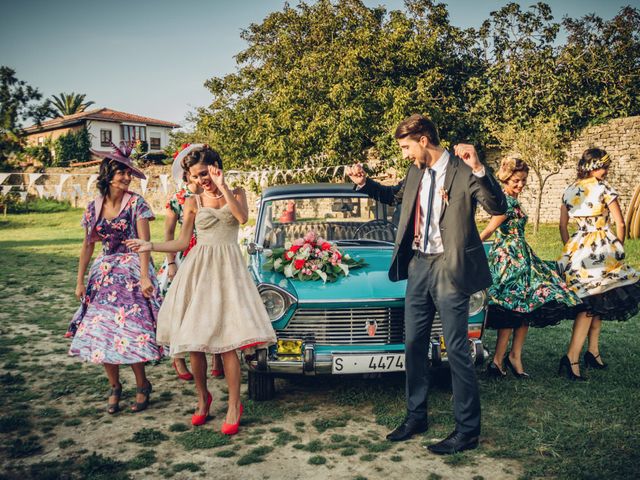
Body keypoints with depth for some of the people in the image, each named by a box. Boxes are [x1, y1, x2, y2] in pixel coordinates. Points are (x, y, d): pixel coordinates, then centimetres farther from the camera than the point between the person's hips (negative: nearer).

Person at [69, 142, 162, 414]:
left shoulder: (136, 203, -5)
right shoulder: (93, 208, 6)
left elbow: (144, 242, -13)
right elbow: (88, 246, 12)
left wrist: (144, 277, -23)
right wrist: (80, 281, 8)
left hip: (132, 271, -4)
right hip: (103, 274, 4)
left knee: (130, 332, -9)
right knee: (100, 333, 1)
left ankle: (142, 385, 12)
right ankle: (115, 387, 20)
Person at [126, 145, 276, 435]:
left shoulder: (236, 193, 8)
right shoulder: (193, 202, 9)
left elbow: (242, 217, -13)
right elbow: (182, 242, 8)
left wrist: (222, 186, -16)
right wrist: (150, 246, -3)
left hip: (228, 268, -2)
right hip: (198, 269, 2)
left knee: (227, 338, -10)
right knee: (193, 338, 0)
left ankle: (234, 405, 1)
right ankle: (203, 397, 21)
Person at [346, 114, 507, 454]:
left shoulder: (462, 170, -11)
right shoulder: (416, 172, 9)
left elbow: (498, 208, -20)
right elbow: (395, 196, 28)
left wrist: (479, 170, -33)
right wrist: (364, 183, 13)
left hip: (450, 269, -7)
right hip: (418, 265, 7)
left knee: (457, 350, 0)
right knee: (413, 345, 14)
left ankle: (467, 431, 14)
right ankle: (416, 417, 30)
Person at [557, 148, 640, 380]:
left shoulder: (569, 190, 8)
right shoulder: (604, 188, -7)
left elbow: (562, 226, 11)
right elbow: (620, 224, -7)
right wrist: (618, 249, 7)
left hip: (577, 247, 6)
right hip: (602, 246, -5)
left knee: (591, 302, 14)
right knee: (598, 302, -3)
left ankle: (593, 352, 14)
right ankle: (572, 356, -10)